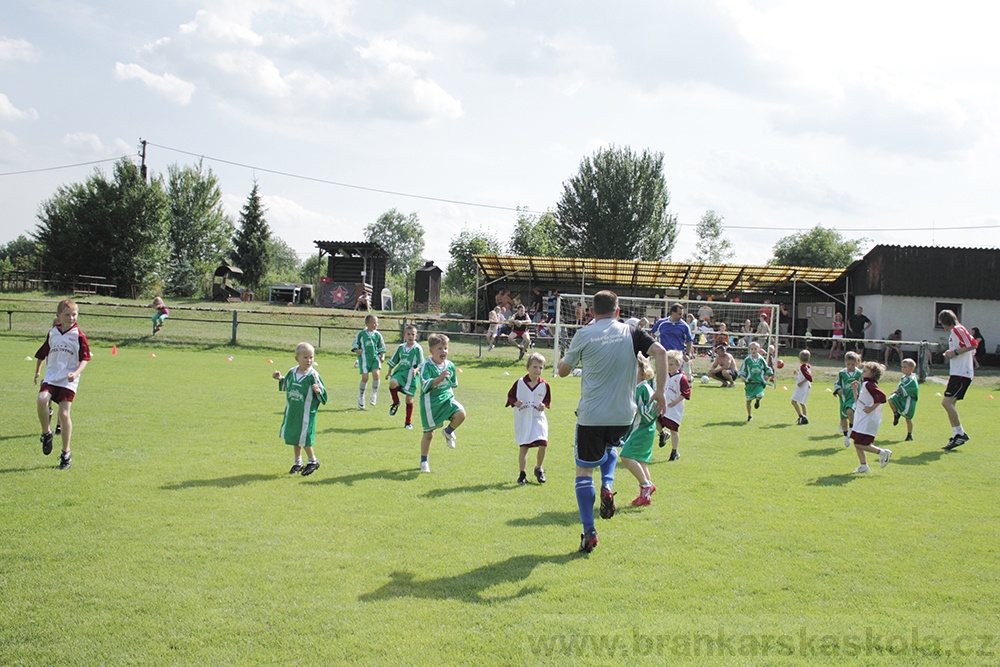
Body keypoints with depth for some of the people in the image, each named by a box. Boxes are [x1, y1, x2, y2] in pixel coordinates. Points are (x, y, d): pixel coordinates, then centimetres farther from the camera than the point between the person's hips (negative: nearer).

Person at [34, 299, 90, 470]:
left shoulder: (79, 336, -2)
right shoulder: (52, 333, 9)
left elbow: (85, 358, -3)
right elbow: (43, 353, 23)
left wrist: (76, 373, -18)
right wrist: (37, 371, 26)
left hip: (68, 381, -3)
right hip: (51, 376, 3)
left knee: (63, 414, -7)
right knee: (42, 399, -26)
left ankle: (66, 453, 7)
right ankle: (46, 432, -1)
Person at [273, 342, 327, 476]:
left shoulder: (313, 375, -15)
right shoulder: (292, 372, 1)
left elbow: (323, 393, -13)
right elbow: (286, 386, 20)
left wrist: (318, 390, -34)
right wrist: (280, 379, 3)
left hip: (306, 413, -6)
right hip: (292, 411, 6)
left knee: (304, 438, -2)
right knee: (294, 436, 15)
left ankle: (313, 461, 19)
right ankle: (298, 462, 30)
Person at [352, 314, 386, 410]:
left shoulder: (378, 335, 7)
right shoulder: (361, 334, 1)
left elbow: (381, 347, 14)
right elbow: (355, 344, 9)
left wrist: (382, 356, 2)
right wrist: (356, 350, -10)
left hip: (375, 357, 2)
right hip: (364, 357, -2)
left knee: (376, 373, -19)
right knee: (365, 377, -8)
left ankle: (374, 394, 1)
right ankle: (361, 397, 13)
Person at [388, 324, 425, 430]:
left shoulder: (417, 349, -4)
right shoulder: (401, 347, 9)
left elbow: (421, 364, -5)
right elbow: (393, 361, 20)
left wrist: (416, 370, -24)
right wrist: (389, 372, 21)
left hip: (410, 375, -3)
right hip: (399, 372, 3)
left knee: (409, 399, 0)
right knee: (392, 383, -30)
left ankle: (408, 422, 16)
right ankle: (396, 403, -3)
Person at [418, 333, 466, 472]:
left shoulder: (450, 365, 1)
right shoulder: (427, 365, -15)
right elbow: (425, 385, -27)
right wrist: (440, 378, -37)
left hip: (447, 398, 4)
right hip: (430, 402, -4)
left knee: (461, 414, -26)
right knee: (429, 434, 6)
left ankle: (449, 431, 6)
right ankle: (424, 461, 28)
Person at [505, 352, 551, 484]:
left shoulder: (544, 385, -1)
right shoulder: (520, 383, -5)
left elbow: (547, 399, 12)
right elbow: (510, 396, 3)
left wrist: (544, 405, -9)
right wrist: (515, 403, -16)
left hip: (538, 418, 1)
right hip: (522, 419, -1)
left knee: (542, 444, -13)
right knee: (523, 447, 2)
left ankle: (538, 469, 12)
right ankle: (522, 474, 14)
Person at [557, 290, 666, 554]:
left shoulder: (584, 335, -3)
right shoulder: (631, 333, 3)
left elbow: (563, 371, 6)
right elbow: (660, 352, -11)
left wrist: (568, 355, 25)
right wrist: (660, 391, -8)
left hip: (591, 415, -3)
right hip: (624, 415, 3)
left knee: (584, 470, 11)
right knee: (609, 447, 35)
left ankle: (589, 532, 5)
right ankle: (607, 486, 8)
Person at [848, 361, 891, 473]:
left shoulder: (869, 384, -15)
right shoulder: (865, 384, 16)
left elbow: (881, 396, -28)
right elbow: (859, 400, 25)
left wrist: (872, 408, -23)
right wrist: (855, 389, 16)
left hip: (868, 419, -10)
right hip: (861, 419, 10)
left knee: (859, 443, -11)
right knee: (857, 443, 10)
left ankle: (882, 452, 1)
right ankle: (864, 465, 15)